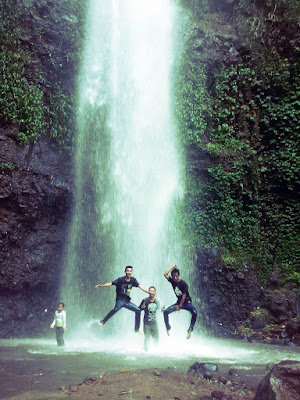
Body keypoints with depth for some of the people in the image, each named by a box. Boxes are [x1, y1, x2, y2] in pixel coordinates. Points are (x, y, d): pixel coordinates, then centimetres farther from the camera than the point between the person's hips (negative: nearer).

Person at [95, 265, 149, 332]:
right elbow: (111, 283, -12)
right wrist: (101, 286, -24)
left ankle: (136, 329, 8)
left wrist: (149, 292, -3)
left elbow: (140, 286, 4)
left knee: (138, 310, -4)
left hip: (127, 301, 5)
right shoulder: (121, 280, -7)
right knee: (116, 309, -34)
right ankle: (102, 322, -27)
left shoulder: (133, 280, 5)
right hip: (120, 300, -5)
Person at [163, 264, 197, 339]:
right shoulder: (172, 281, -1)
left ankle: (190, 330, -24)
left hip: (186, 302, -5)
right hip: (179, 302, 5)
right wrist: (172, 267, -3)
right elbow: (165, 274, -3)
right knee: (166, 312, -14)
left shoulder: (183, 284, -16)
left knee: (194, 312, -33)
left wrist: (180, 306, -17)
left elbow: (184, 295, -17)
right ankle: (168, 328, -1)